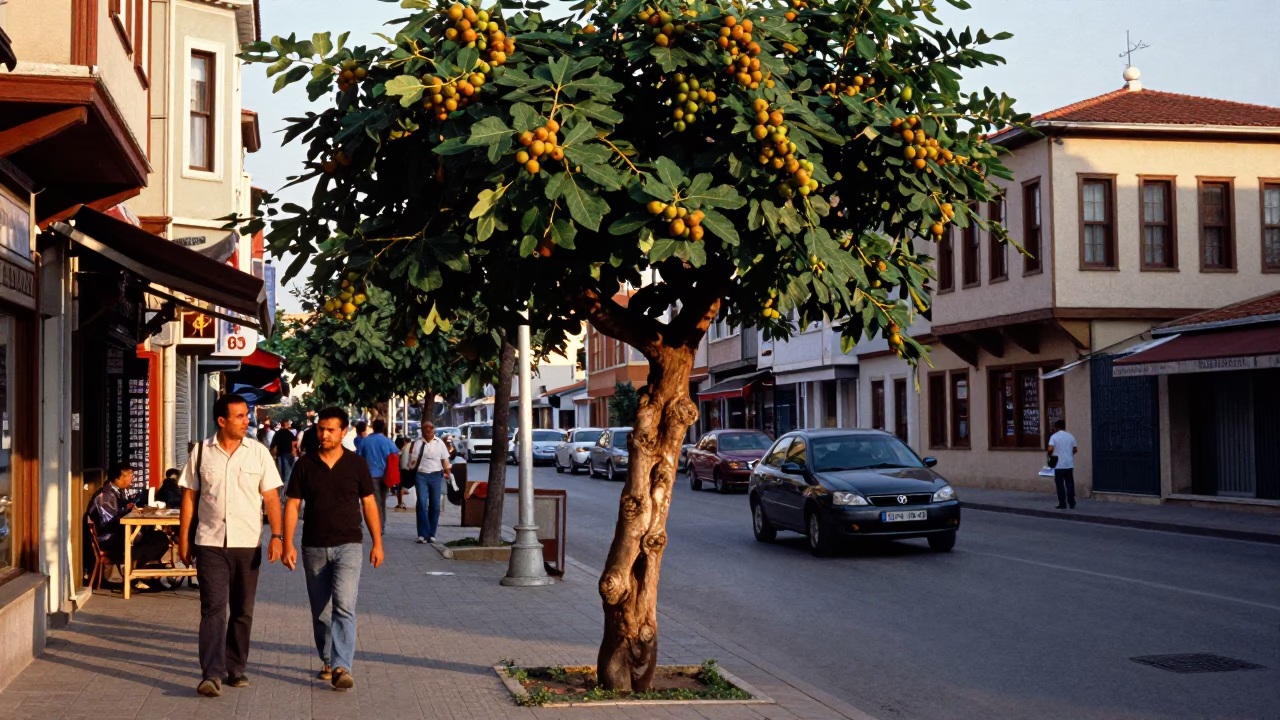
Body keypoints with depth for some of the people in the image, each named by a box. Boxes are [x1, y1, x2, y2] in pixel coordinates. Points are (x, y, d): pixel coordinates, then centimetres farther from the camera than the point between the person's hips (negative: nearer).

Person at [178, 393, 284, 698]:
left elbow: (271, 497, 1)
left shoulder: (258, 453, 1)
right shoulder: (201, 452, 2)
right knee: (213, 608, -8)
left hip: (247, 544, 1)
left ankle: (236, 669, 21)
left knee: (242, 611, 9)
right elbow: (189, 496, 6)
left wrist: (276, 535, -8)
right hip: (210, 543, -1)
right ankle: (211, 674, -12)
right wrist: (184, 538, 4)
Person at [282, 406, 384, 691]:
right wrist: (288, 544, -6)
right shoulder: (305, 464, 2)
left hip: (347, 545, -2)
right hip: (314, 547, 2)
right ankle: (328, 661, 28)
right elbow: (292, 505, 2)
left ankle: (342, 667, -20)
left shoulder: (356, 464, 1)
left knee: (344, 606, -16)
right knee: (320, 611, 11)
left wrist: (377, 543, 3)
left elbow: (369, 504, 6)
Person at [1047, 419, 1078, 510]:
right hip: (1069, 464, 3)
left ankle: (1062, 504, 4)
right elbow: (1075, 450, 7)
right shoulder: (1070, 436, 4)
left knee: (1060, 484, 3)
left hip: (1059, 465, -3)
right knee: (1070, 483, 11)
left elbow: (1050, 449, -18)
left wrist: (1050, 455, 3)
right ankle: (1071, 503, 9)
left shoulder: (1054, 436, -8)